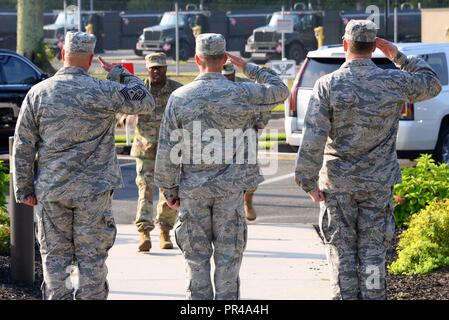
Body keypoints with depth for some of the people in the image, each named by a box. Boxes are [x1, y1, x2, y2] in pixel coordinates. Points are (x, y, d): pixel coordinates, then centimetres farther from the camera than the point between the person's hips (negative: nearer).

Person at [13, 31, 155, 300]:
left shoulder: (38, 94, 0)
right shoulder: (101, 92, -9)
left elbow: (23, 147, 2)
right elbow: (146, 103, 1)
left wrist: (24, 189, 9)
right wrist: (121, 75, 11)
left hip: (51, 190, 2)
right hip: (93, 189, -2)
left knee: (55, 256, 7)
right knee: (92, 257, 4)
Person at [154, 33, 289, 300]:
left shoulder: (179, 98, -5)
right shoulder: (241, 94, -8)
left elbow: (166, 152, -3)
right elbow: (280, 91, 10)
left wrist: (169, 190, 7)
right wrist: (248, 67, 16)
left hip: (192, 190, 1)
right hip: (230, 188, -1)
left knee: (197, 258, 8)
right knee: (228, 257, 5)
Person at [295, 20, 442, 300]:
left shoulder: (328, 85, -10)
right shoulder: (393, 82, -5)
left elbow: (313, 139, -14)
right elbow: (432, 84, 16)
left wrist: (308, 182, -6)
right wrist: (398, 57, 14)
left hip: (337, 183, -1)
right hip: (378, 183, 1)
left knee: (342, 249, 6)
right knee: (373, 251, 5)